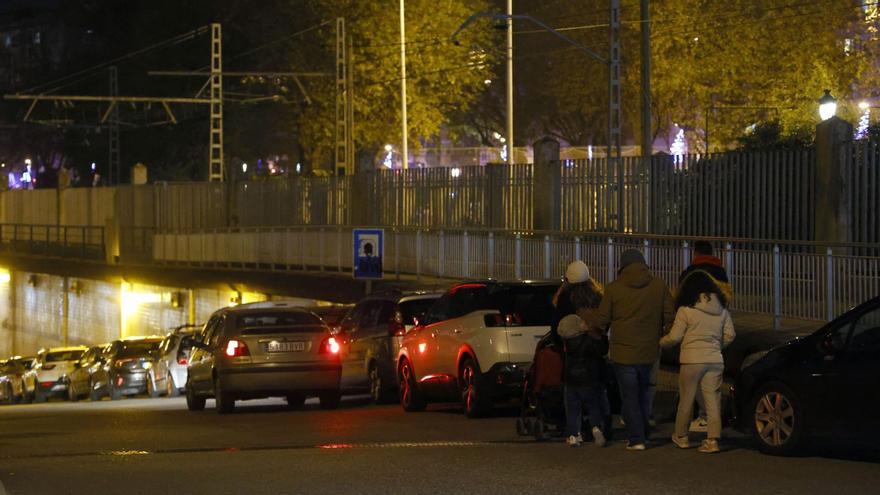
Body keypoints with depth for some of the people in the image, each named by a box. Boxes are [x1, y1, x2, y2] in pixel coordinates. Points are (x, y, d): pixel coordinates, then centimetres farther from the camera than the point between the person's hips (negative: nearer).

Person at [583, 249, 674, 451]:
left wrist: (583, 314, 16)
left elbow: (601, 319, -3)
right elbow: (670, 317, -1)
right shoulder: (659, 286, -3)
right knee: (644, 393, 21)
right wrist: (663, 338, 17)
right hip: (649, 352, 3)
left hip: (624, 351, -3)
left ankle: (637, 439, -1)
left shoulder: (614, 289, -9)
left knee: (629, 396, 4)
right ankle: (644, 433, 26)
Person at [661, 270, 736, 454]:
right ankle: (713, 439, 1)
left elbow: (674, 337, -5)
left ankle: (681, 437, 22)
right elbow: (730, 335, 9)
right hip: (715, 360, 4)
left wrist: (661, 342, 14)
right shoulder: (721, 310, 7)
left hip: (692, 360, -4)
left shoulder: (686, 310, -7)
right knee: (713, 400, 5)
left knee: (686, 399, 10)